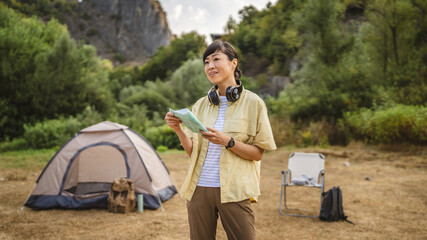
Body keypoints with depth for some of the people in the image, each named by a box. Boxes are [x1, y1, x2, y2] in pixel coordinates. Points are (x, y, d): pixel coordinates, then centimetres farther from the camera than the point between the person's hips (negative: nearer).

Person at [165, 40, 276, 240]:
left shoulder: (252, 103, -1)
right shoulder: (201, 105, 10)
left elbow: (258, 153, -4)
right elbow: (192, 151, 9)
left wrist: (227, 141, -18)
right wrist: (178, 129, -7)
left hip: (233, 192, -4)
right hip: (199, 189, 4)